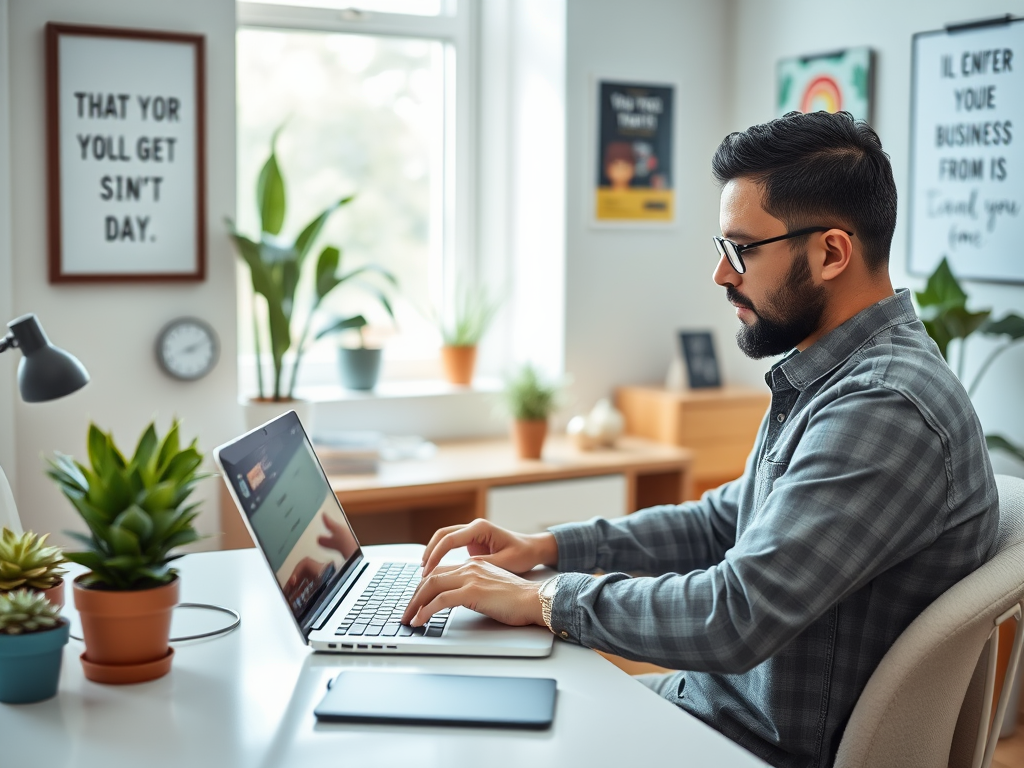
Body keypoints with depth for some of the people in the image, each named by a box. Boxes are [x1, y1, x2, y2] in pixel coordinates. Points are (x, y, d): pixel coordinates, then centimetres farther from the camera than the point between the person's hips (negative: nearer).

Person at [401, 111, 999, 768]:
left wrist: (546, 599, -19)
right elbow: (726, 522, 17)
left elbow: (734, 619, -32)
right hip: (715, 695, 9)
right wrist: (549, 547, 7)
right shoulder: (831, 378, 8)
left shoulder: (884, 409, -27)